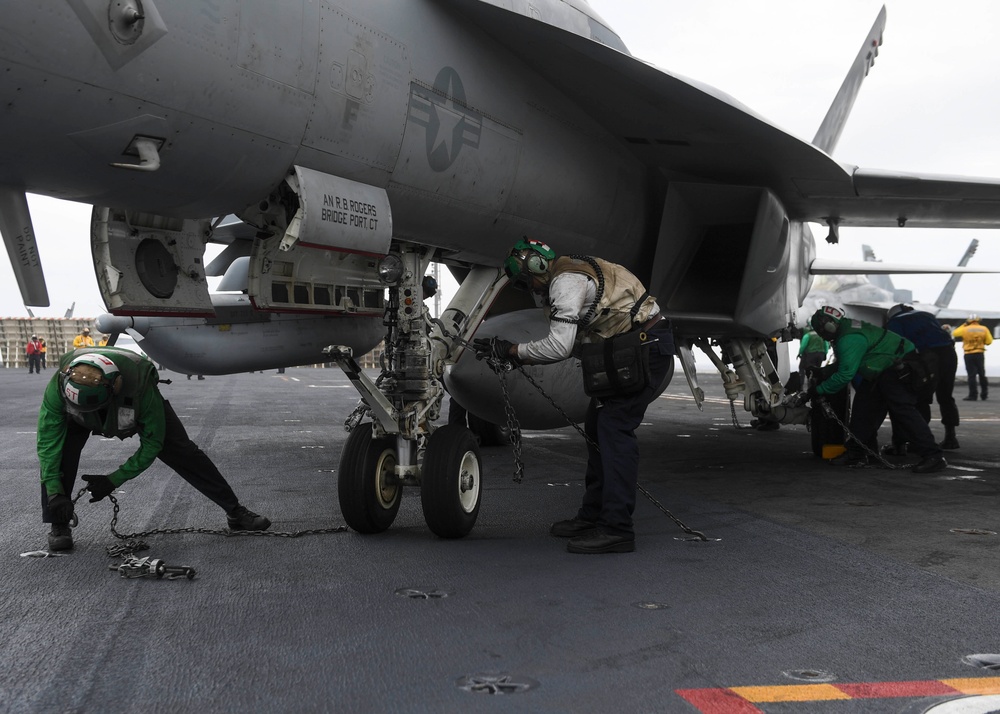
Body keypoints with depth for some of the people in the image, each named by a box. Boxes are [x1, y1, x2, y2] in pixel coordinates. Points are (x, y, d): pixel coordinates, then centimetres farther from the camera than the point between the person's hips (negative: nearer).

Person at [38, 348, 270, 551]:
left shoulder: (141, 389, -45)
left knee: (184, 453, -4)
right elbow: (48, 439, -31)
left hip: (135, 406, -1)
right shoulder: (59, 385, -41)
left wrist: (113, 480, -31)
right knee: (57, 451, -25)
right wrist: (55, 491, -36)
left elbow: (152, 443, -30)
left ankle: (235, 512, 9)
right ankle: (58, 526, -9)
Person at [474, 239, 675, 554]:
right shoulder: (569, 273, 16)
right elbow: (567, 342, 18)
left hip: (647, 345, -11)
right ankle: (594, 514, 17)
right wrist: (520, 357, 8)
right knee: (597, 425, 11)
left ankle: (617, 528, -19)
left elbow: (559, 347, -25)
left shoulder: (566, 282, -17)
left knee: (614, 427, -16)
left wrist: (512, 350, -14)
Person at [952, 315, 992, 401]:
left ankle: (972, 395, -5)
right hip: (980, 354, 2)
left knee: (971, 375, -3)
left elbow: (954, 333, 8)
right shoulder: (984, 329, -2)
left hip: (969, 355, -2)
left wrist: (963, 325, 14)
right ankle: (984, 394, 20)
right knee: (982, 374, 14)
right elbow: (989, 341, -2)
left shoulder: (965, 329, -6)